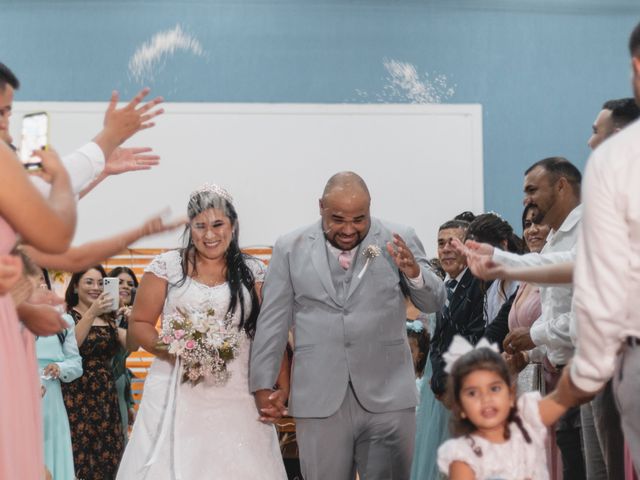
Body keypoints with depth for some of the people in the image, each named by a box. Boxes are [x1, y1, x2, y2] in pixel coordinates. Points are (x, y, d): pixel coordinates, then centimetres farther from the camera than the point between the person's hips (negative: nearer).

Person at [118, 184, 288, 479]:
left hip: (236, 397, 1)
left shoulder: (253, 273, 8)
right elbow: (138, 324, 6)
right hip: (177, 396, 0)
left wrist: (285, 389, -3)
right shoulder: (167, 266, 5)